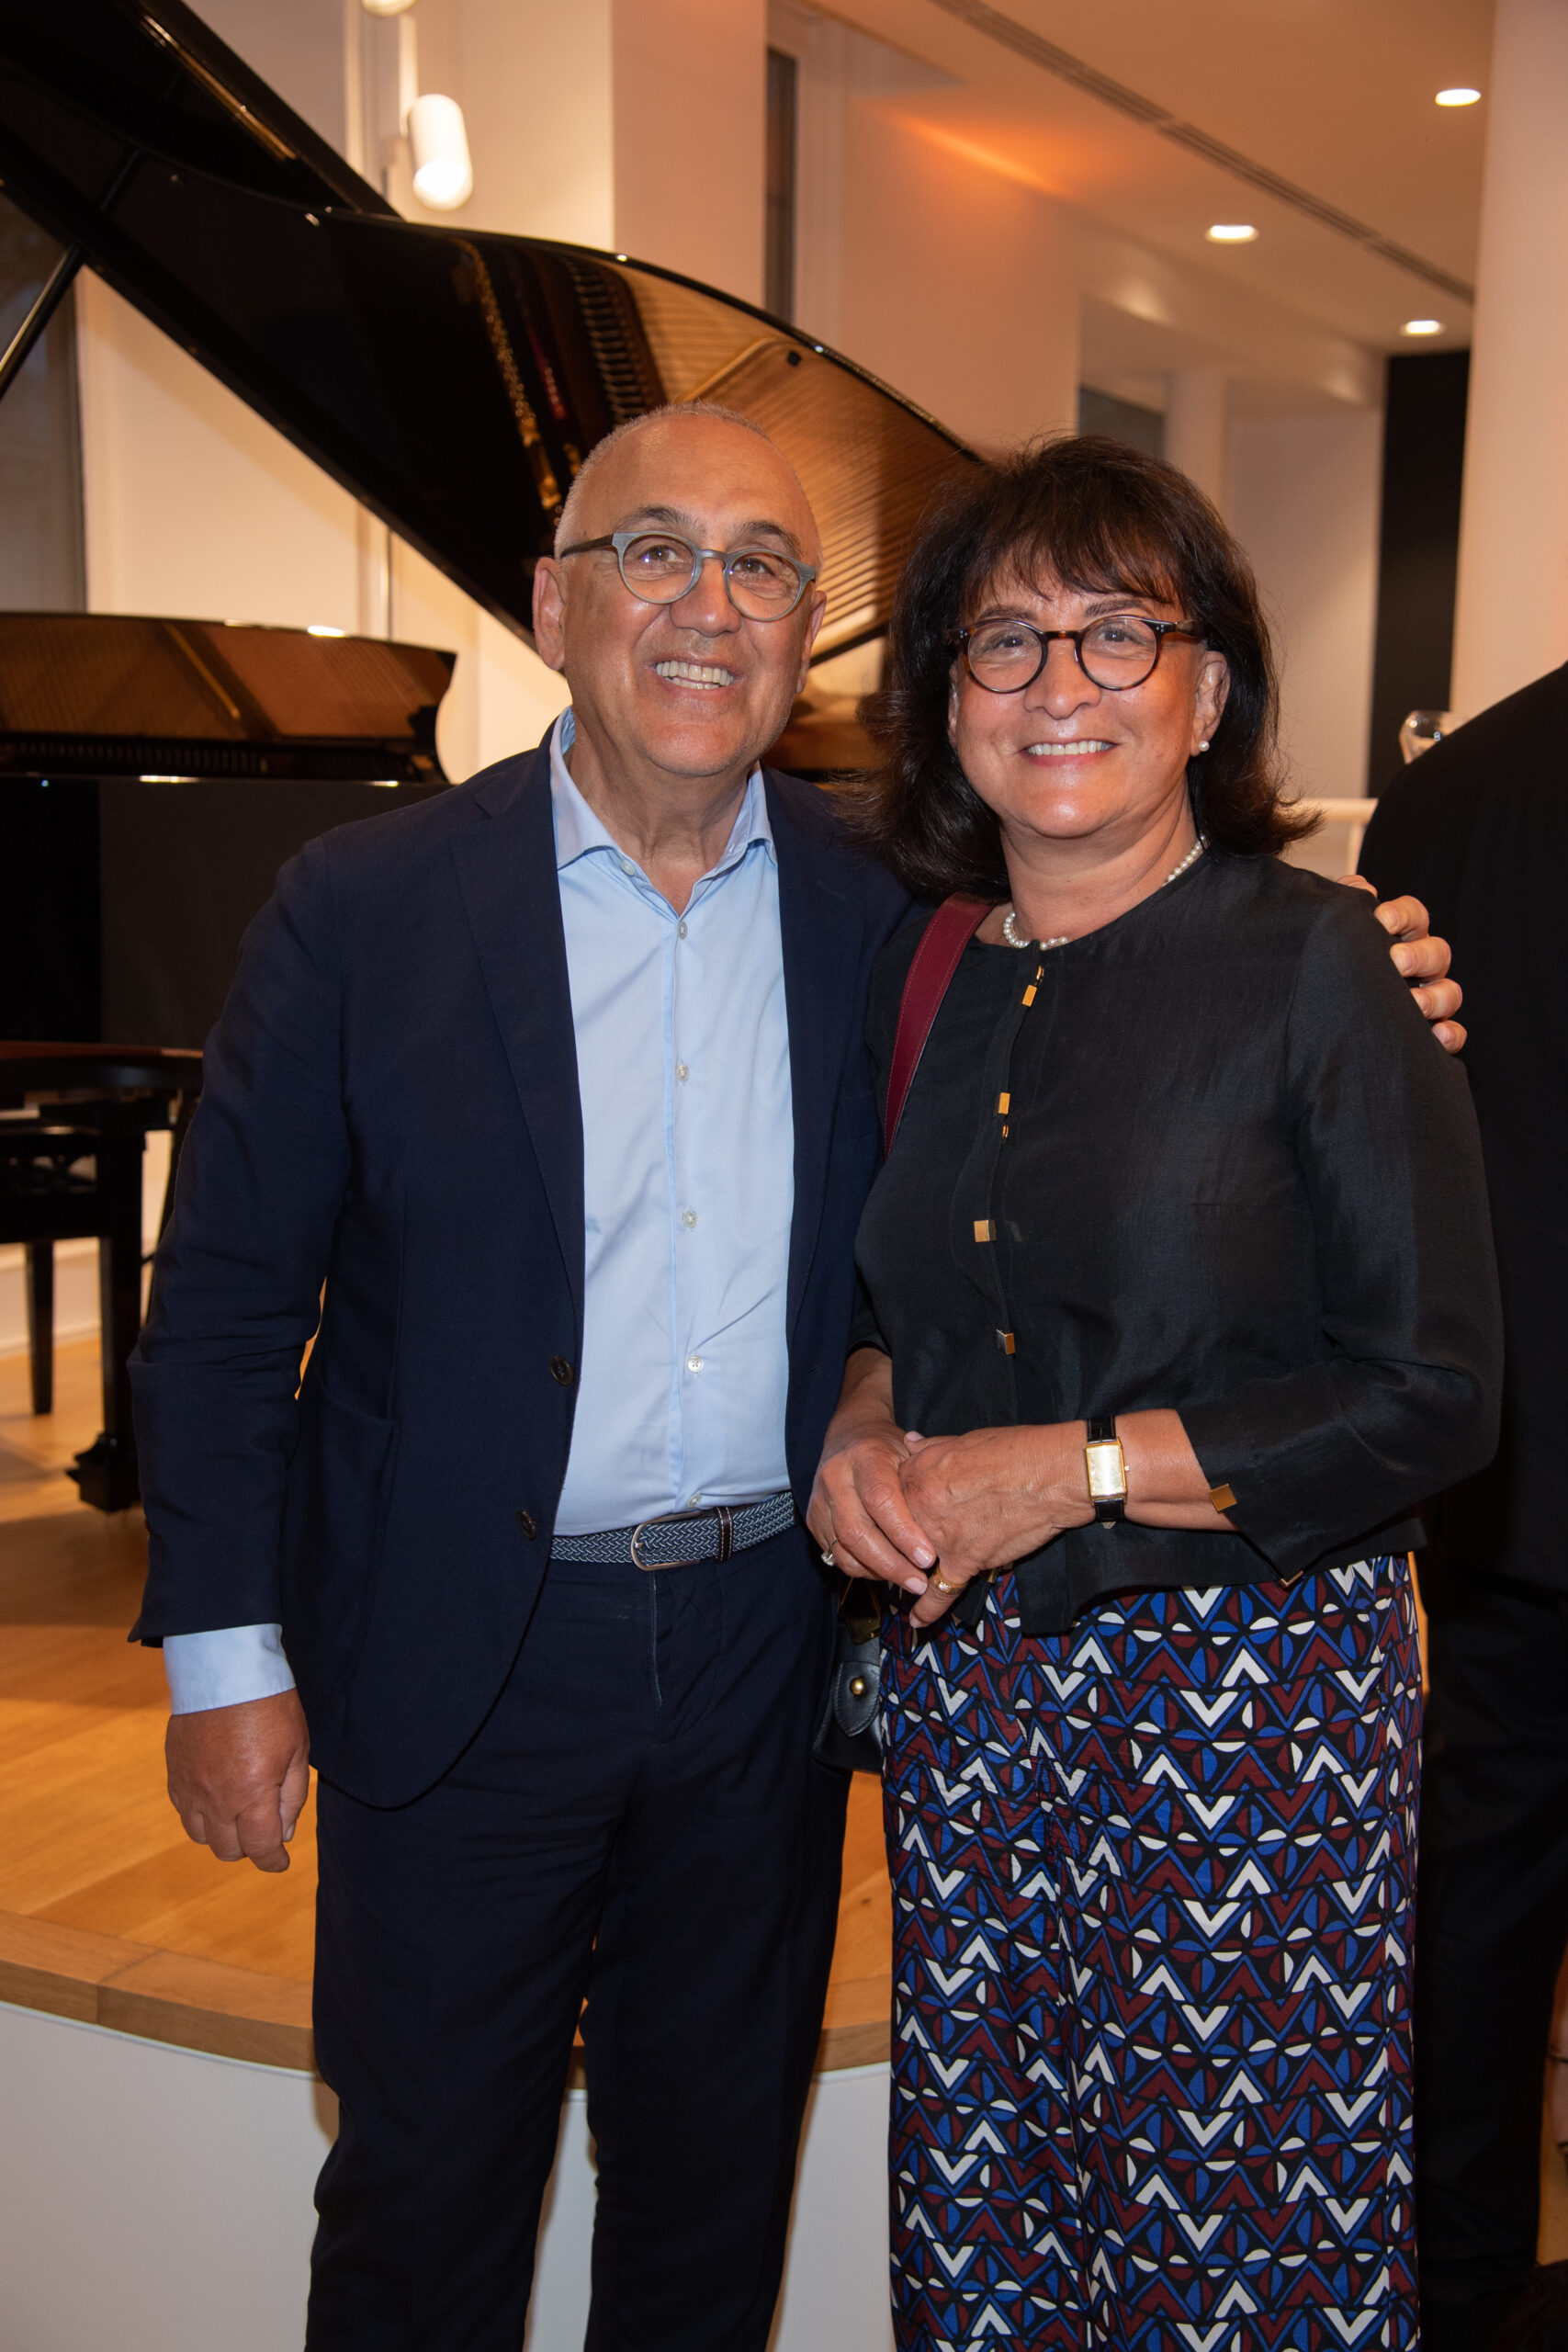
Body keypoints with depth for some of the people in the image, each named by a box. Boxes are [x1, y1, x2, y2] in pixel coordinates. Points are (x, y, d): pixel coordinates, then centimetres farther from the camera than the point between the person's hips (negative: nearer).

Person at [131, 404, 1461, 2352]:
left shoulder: (885, 910, -2)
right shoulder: (367, 908, -9)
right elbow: (225, 1305, -5)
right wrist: (224, 1653, -7)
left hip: (768, 1656, 2)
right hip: (462, 1661, -2)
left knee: (715, 2179, 22)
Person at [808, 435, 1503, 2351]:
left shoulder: (1315, 963, -10)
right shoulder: (916, 983, 6)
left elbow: (1432, 1395, -12)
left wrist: (1073, 1469, -15)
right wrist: (864, 1427, -3)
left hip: (1252, 1686, -4)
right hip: (967, 1683, 5)